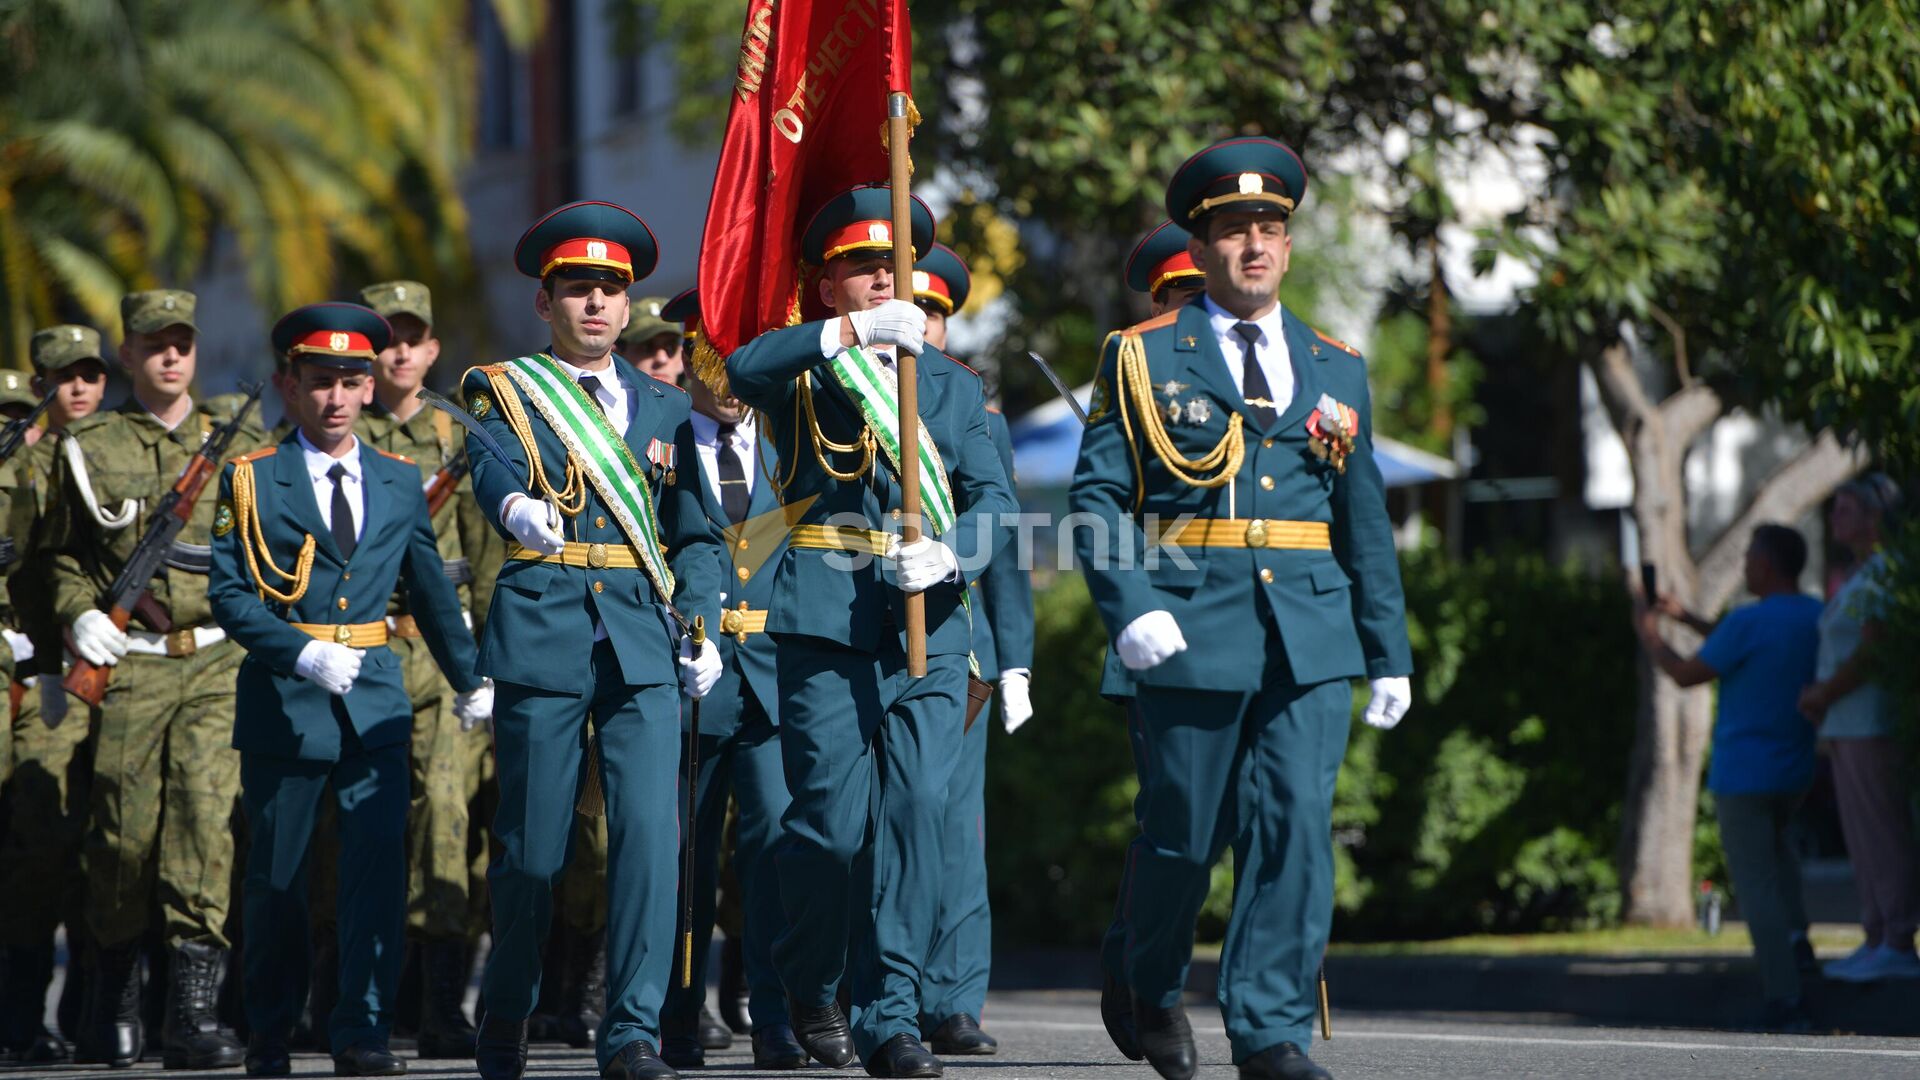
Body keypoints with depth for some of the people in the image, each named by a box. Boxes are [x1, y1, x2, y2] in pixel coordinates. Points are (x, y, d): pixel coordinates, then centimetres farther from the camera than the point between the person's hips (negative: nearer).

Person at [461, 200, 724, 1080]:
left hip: (644, 643, 2)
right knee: (532, 846, 2)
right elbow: (491, 464, -16)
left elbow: (695, 535, 15)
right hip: (541, 638, -2)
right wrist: (518, 505, -39)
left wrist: (702, 629, 0)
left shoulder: (664, 409, 17)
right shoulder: (502, 391, 7)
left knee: (649, 832, -12)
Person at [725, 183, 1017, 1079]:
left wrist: (949, 552, -13)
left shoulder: (952, 385, 18)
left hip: (929, 629, 3)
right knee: (833, 822, -6)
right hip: (825, 624, -3)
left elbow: (993, 497, 8)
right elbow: (743, 371, -16)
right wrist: (852, 331, -28)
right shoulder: (800, 371, 8)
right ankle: (810, 986, 18)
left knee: (916, 815, -8)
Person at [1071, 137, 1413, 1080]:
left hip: (1311, 639, 3)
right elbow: (1096, 496, -1)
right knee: (1184, 833, 4)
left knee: (1297, 825, -8)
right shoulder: (1143, 358, 5)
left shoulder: (1335, 370, 15)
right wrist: (1131, 610, -15)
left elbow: (1364, 523, 18)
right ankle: (1147, 988, 30)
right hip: (1188, 634, -3)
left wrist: (1389, 655, 15)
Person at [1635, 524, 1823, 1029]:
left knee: (1757, 882, -4)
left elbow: (1686, 674, -10)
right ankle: (1795, 934, 22)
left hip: (1741, 774, -7)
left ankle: (1785, 1000, -11)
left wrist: (1648, 631, 6)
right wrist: (1687, 619, 22)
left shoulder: (1748, 622, -20)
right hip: (1796, 771, 7)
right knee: (1777, 837, 36)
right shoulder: (1815, 617, 3)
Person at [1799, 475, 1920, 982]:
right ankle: (1877, 942, 14)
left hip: (1873, 725, -10)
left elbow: (1872, 652, -20)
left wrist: (1823, 694, -10)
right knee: (1865, 842, 11)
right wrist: (1817, 690, 7)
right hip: (1847, 729, 10)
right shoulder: (1859, 577, 18)